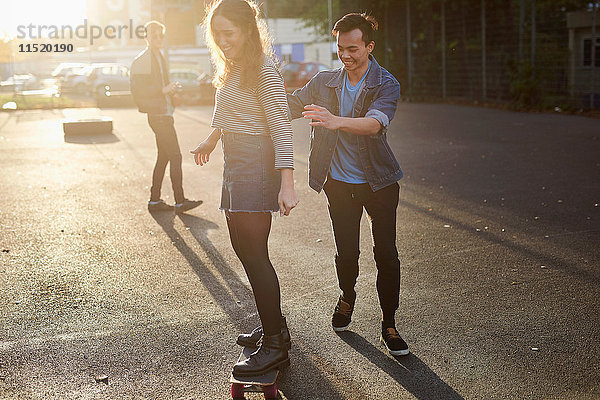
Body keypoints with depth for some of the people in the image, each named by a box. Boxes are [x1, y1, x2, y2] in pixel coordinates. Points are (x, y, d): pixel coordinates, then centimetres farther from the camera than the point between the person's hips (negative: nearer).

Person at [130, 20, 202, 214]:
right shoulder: (141, 61, -11)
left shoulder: (159, 58, 19)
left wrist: (171, 89, 11)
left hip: (165, 114, 10)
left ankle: (155, 200, 20)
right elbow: (138, 91, -18)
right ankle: (180, 202, -6)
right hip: (158, 116, -10)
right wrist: (164, 90, -21)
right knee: (175, 157, -10)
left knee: (163, 157, 13)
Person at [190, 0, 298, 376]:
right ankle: (274, 325, 26)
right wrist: (212, 140, 44)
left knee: (254, 253, -9)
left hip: (257, 162, -10)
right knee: (243, 247, 13)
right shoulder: (231, 69, 14)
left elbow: (281, 128, -19)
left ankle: (274, 345, 0)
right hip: (236, 162, 10)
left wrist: (287, 184, -26)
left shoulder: (263, 70, -13)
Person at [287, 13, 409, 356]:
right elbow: (289, 105, 4)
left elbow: (375, 122, -30)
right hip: (340, 182, 3)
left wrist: (335, 121, -47)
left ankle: (389, 323, 14)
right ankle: (347, 297, 39)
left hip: (378, 182, -2)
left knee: (386, 254, -1)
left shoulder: (386, 84, -10)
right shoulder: (324, 82, 4)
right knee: (346, 252, 8)